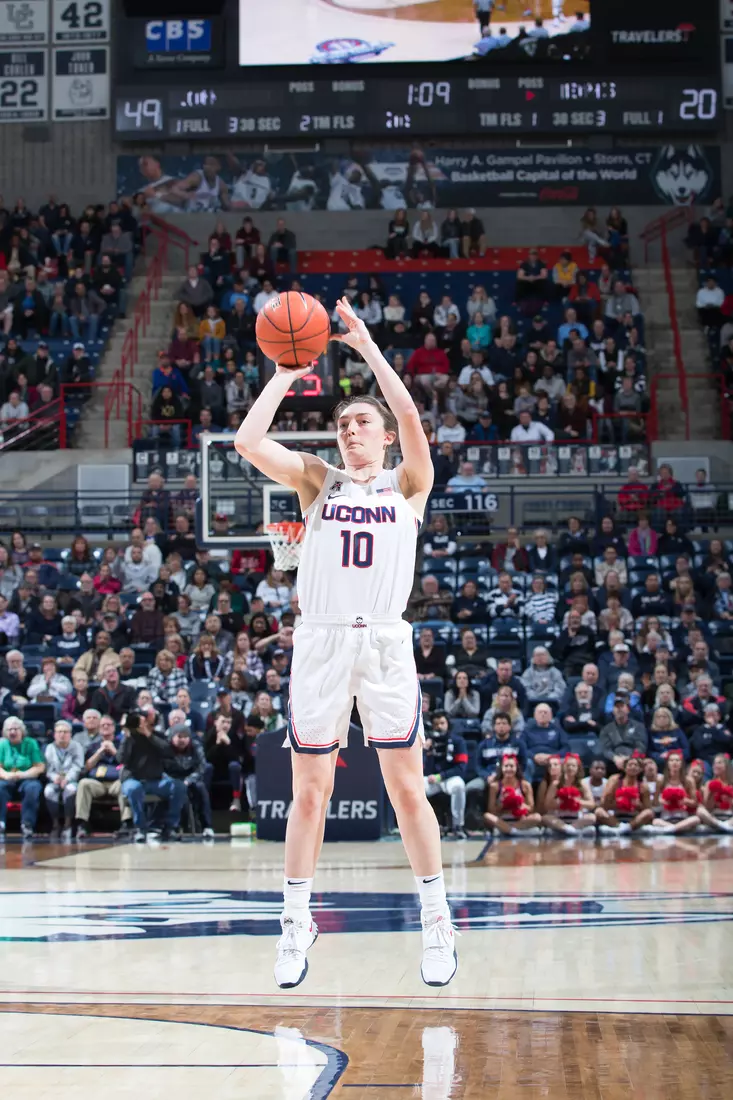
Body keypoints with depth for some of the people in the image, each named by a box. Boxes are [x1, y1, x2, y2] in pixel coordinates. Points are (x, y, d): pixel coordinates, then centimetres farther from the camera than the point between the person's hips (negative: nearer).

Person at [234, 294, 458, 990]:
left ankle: (437, 924, 10)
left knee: (406, 788, 1)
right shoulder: (317, 481, 12)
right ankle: (296, 925, 13)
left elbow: (410, 421, -10)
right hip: (319, 640, 1)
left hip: (385, 641, -1)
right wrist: (284, 374, 3)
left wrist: (369, 348, -6)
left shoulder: (408, 484, 9)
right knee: (309, 792, 4)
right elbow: (248, 442, -2)